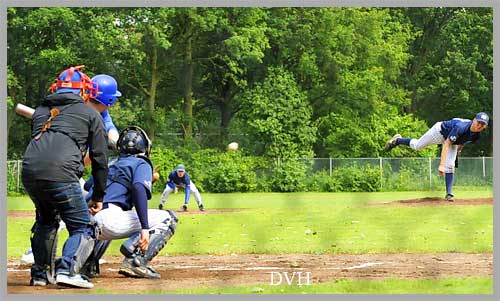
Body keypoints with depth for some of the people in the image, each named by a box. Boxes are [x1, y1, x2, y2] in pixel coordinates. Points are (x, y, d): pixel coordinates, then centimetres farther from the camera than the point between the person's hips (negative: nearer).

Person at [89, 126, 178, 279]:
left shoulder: (111, 164, 31)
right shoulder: (142, 164, 10)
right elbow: (139, 190, -10)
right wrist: (145, 228, -19)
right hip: (111, 218, -7)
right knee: (168, 218, 3)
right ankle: (136, 261, -16)